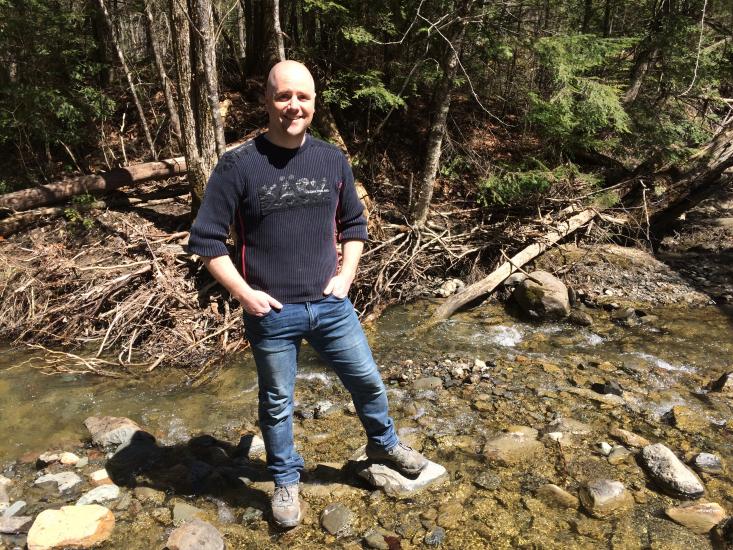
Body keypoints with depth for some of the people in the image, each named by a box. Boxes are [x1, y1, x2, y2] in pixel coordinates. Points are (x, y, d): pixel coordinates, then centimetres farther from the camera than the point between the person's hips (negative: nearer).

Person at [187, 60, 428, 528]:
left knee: (368, 380, 16)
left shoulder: (333, 160, 1)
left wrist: (346, 276, 2)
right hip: (272, 314, -3)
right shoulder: (238, 166, -11)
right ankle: (286, 482, 39)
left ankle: (384, 444, 46)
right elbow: (206, 239, -7)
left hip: (330, 305, 3)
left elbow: (354, 224, 13)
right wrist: (244, 293, -12)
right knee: (277, 404, 14)